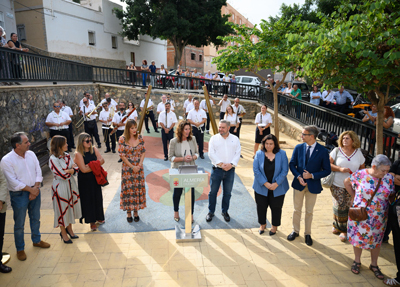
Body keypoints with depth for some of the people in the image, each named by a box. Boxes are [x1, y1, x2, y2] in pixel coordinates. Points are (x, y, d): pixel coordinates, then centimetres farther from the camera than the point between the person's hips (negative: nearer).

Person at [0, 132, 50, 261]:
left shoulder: (31, 154, -1)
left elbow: (38, 172, 1)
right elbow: (13, 182, -17)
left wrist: (36, 188, -10)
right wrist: (30, 189, -14)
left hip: (34, 191, 5)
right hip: (19, 195, -5)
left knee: (35, 218, 19)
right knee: (19, 224, 8)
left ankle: (36, 240, 40)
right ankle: (20, 249, 26)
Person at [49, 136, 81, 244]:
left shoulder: (67, 155, 2)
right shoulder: (53, 159, -19)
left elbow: (76, 168, 1)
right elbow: (63, 175, -22)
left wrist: (68, 170, -17)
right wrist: (72, 169, -6)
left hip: (71, 184, 6)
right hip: (60, 187, -6)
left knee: (70, 206, 16)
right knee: (62, 209, 7)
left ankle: (69, 229, 35)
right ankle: (63, 233, 25)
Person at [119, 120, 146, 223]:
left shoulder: (140, 137, 1)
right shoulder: (122, 139, -9)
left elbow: (143, 152, 4)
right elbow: (122, 155, -9)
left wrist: (140, 164, -10)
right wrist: (132, 167, -12)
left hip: (138, 167, 3)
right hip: (127, 168, -3)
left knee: (138, 188, 7)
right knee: (128, 189, 3)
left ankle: (136, 211, 22)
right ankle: (128, 212, 18)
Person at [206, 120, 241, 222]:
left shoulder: (235, 139, 6)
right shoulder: (214, 138, 2)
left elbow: (238, 153, 0)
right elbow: (211, 153, -6)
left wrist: (231, 164, -14)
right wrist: (220, 164, -17)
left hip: (230, 170, 1)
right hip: (217, 169, -1)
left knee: (227, 193, 12)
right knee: (213, 192, 6)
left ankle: (225, 211, 30)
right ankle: (211, 212, 23)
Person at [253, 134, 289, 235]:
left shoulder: (282, 154, -8)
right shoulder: (259, 154, -7)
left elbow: (285, 170, -9)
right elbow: (256, 170, -11)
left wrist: (276, 183, -17)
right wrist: (265, 183, -18)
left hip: (277, 188, -1)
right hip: (261, 187, 1)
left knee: (276, 207, 12)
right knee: (261, 206, 14)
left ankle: (274, 226, 36)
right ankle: (262, 224, 38)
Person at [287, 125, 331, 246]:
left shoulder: (322, 151, -12)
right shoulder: (298, 148, -4)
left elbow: (327, 170, -8)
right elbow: (292, 164, 0)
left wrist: (312, 176, -19)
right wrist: (298, 176, -15)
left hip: (313, 185, -2)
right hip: (299, 183, 2)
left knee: (309, 211, 13)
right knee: (297, 209, 15)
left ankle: (307, 234, 32)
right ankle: (295, 231, 34)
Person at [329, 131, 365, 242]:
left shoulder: (358, 152, 4)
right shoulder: (337, 151, -2)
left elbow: (362, 168, 11)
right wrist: (340, 169, -19)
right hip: (337, 185, -1)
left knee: (348, 208, 3)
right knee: (339, 206, 2)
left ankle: (344, 230, 17)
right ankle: (337, 226, 25)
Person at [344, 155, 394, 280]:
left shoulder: (389, 178, -7)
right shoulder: (360, 174, -15)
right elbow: (346, 182, 2)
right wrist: (353, 196, 2)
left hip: (379, 217, 2)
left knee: (376, 240, 16)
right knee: (358, 237, 12)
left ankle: (374, 265, 35)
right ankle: (357, 261, 34)